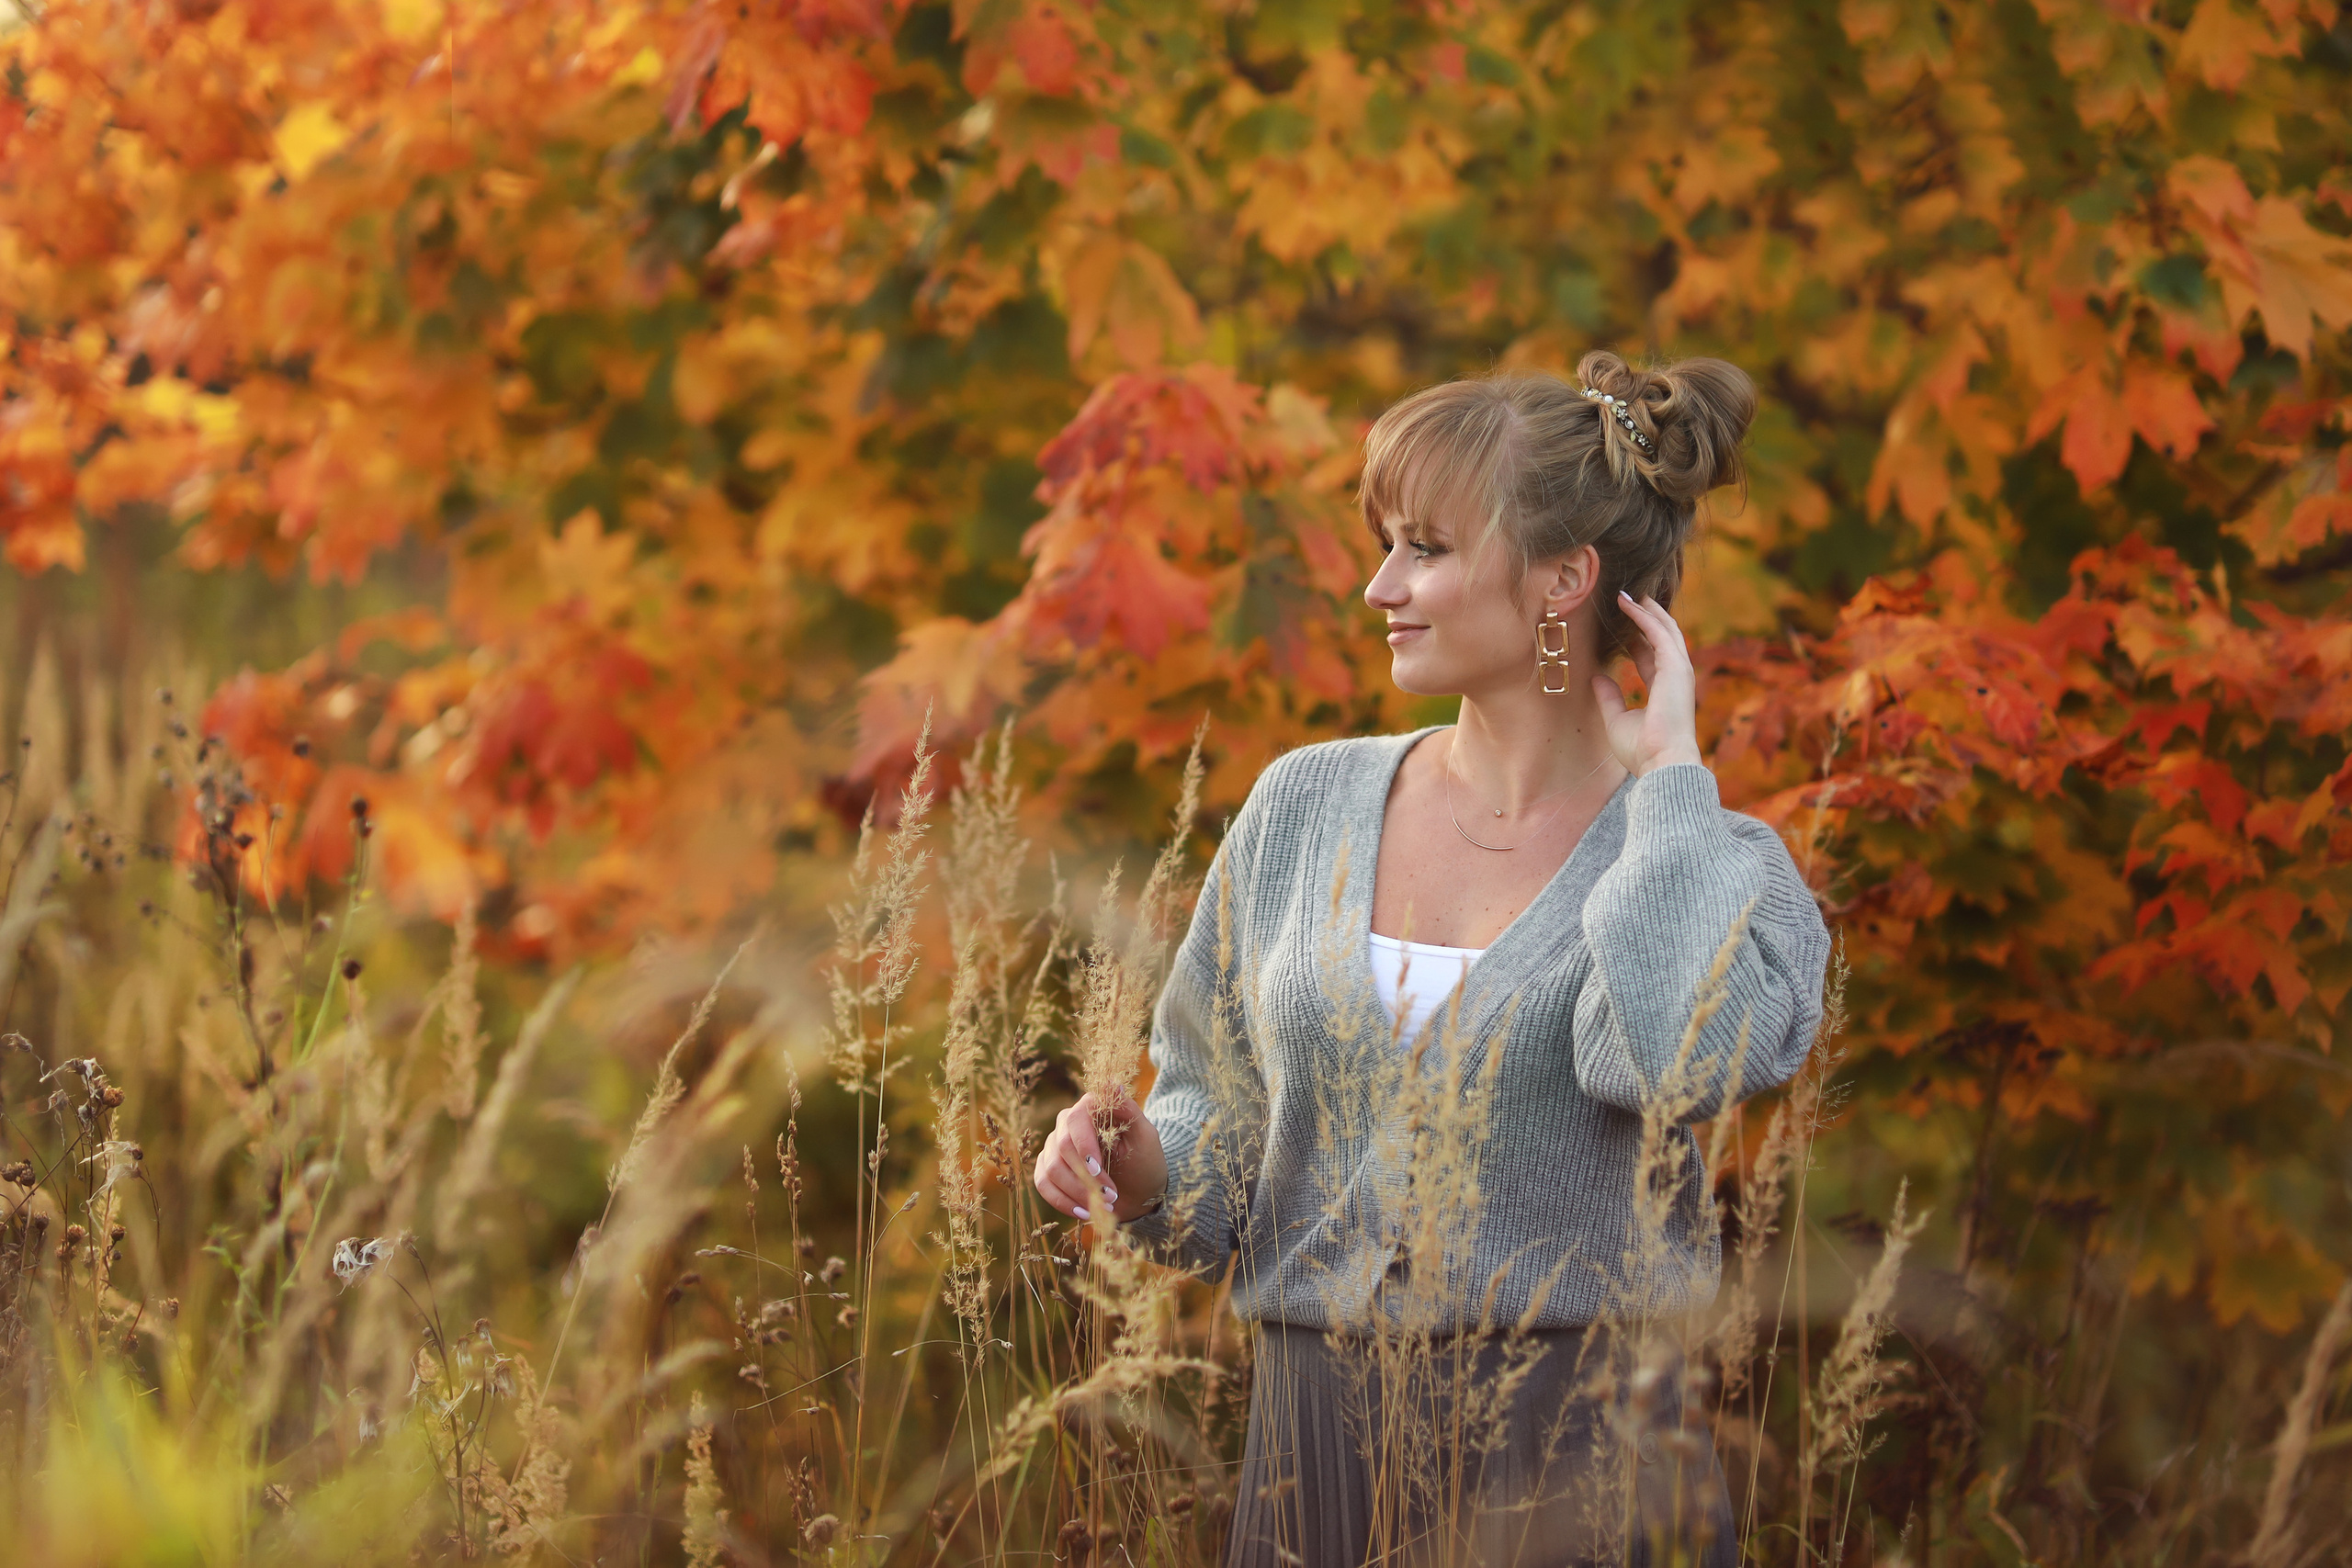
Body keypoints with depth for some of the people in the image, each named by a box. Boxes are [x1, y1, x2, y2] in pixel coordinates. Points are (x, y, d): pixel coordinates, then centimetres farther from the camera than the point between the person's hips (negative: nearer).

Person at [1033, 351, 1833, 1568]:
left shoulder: (1711, 862, -3)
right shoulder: (1305, 806, 8)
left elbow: (1676, 1058, -26)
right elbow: (1223, 1130, 15)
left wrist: (1666, 773, -14)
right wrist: (1145, 1168, -8)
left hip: (1570, 1465, -3)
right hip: (1313, 1450, 4)